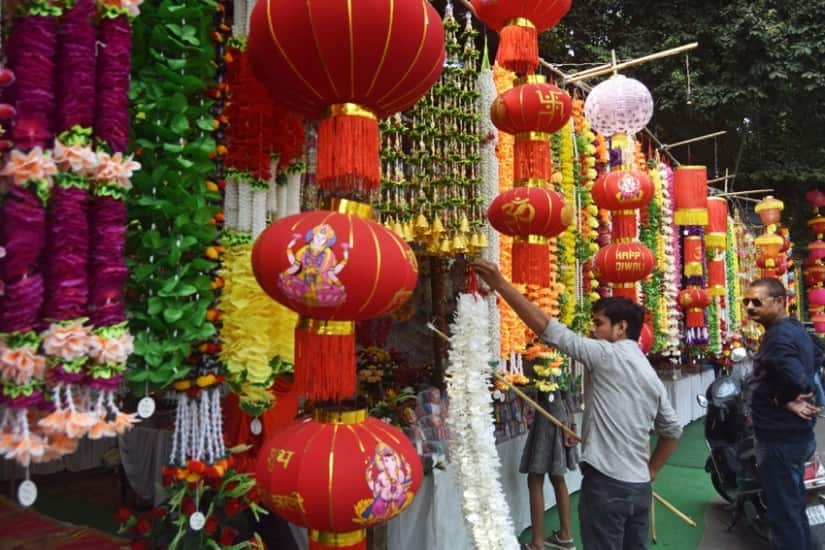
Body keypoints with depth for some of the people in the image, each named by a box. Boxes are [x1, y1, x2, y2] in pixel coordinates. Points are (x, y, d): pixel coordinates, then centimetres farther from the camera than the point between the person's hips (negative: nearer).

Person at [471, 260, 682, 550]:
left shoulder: (608, 355, -12)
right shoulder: (651, 375, 13)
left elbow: (548, 329, -18)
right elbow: (673, 429, 19)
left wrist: (500, 284, -18)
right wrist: (649, 471, 20)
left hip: (606, 484, -8)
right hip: (639, 487, 8)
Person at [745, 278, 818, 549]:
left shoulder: (778, 336, -21)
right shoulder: (796, 329, 11)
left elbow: (796, 379, -35)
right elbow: (806, 376, 19)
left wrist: (783, 401, -17)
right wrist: (791, 399, 4)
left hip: (780, 437, -10)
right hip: (795, 433, 10)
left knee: (783, 510, 1)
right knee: (793, 505, 22)